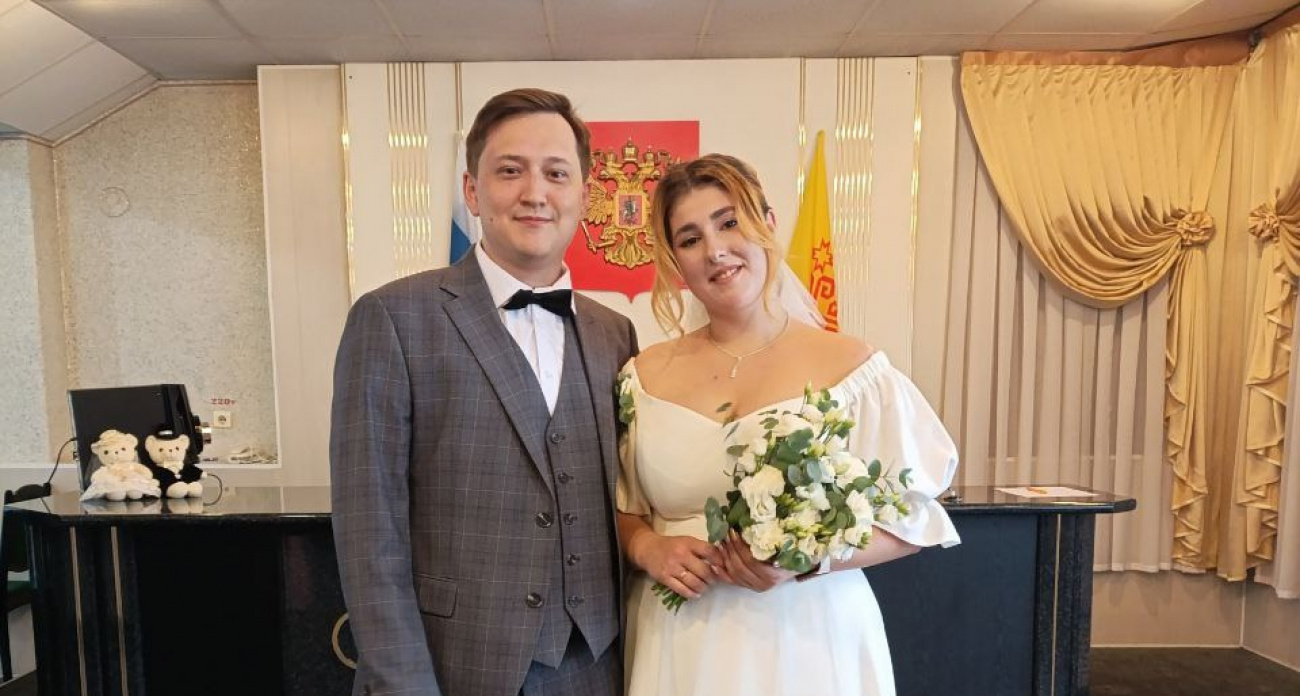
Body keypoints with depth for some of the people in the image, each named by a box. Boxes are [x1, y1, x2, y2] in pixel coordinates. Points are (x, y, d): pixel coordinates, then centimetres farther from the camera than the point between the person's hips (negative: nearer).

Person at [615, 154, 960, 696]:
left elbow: (910, 519, -5)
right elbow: (619, 508, 7)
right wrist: (648, 549, -13)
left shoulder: (850, 367, -8)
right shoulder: (645, 376, 0)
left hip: (808, 638, -2)